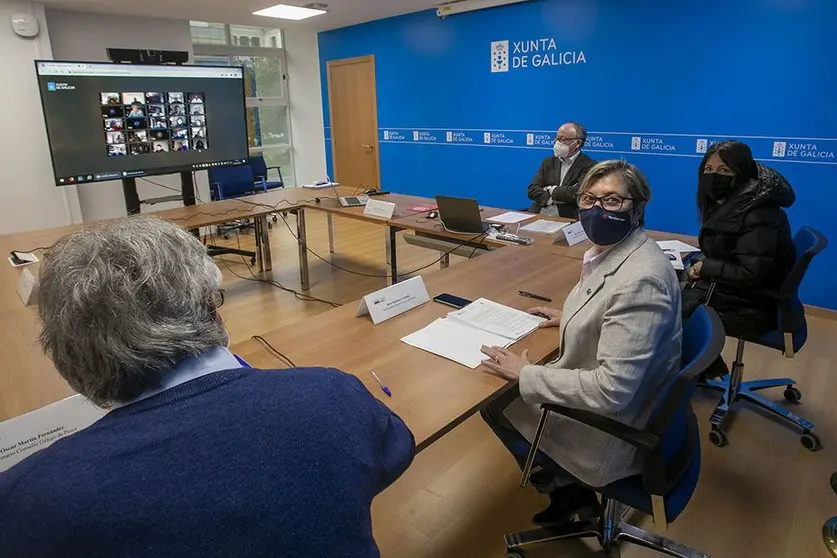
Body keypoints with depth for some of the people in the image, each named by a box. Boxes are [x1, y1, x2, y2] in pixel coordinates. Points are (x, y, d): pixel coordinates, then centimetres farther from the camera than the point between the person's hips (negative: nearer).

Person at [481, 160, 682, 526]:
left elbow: (612, 391, -33)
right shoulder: (610, 251, -3)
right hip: (599, 392, 9)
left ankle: (566, 488, 27)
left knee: (496, 403, 7)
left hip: (614, 425, -9)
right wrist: (571, 317, 8)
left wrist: (526, 374, -25)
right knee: (506, 389, 18)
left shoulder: (639, 281, -32)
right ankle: (570, 484, 27)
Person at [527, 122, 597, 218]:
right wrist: (551, 199, -12)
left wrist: (552, 190, -3)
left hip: (566, 218, -3)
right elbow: (532, 189, 4)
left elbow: (579, 192, -16)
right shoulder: (549, 162, 14)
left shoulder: (588, 165, -1)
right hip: (539, 215, 3)